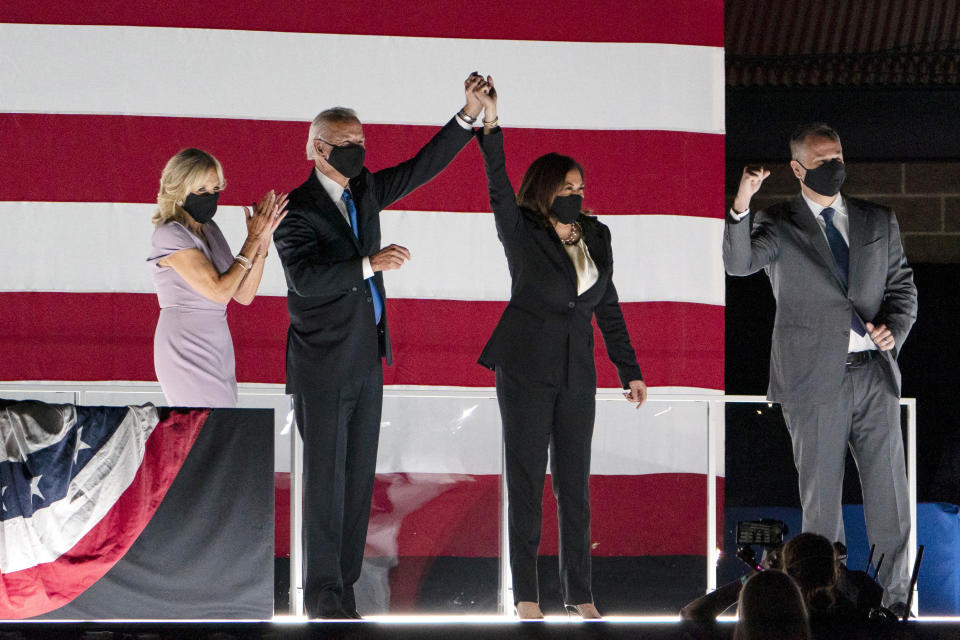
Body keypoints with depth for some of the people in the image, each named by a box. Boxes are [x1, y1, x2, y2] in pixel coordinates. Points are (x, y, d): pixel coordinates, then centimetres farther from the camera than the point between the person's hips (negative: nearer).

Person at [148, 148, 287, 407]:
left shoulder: (208, 229, 12)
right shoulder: (170, 235, -13)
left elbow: (244, 295, 8)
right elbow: (219, 290, -18)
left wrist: (263, 240, -1)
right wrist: (253, 240, -10)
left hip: (216, 345, 8)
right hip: (186, 345, -8)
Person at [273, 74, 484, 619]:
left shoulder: (364, 190, 11)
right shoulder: (297, 209, -11)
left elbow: (422, 168, 13)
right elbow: (306, 278, -24)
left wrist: (469, 115, 3)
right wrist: (370, 263, -32)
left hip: (367, 359, 7)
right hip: (323, 364, -7)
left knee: (359, 475, 7)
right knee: (326, 476, -5)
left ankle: (344, 584, 10)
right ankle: (323, 592, 0)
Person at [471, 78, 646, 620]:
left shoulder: (597, 237, 9)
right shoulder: (524, 235, -5)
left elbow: (608, 308, 15)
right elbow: (500, 188, -21)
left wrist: (631, 371, 13)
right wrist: (490, 122, -35)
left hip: (577, 374, 4)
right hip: (526, 370, -4)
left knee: (576, 483, 5)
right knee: (526, 480, -2)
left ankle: (580, 594, 9)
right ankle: (526, 595, 1)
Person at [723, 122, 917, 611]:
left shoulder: (879, 221, 13)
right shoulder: (779, 223, 2)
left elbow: (903, 287, 16)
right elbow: (740, 263, -16)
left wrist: (894, 327, -5)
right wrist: (740, 205, -33)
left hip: (874, 374, 3)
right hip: (814, 381, -3)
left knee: (890, 497, 3)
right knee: (821, 500, 3)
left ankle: (896, 600, 10)